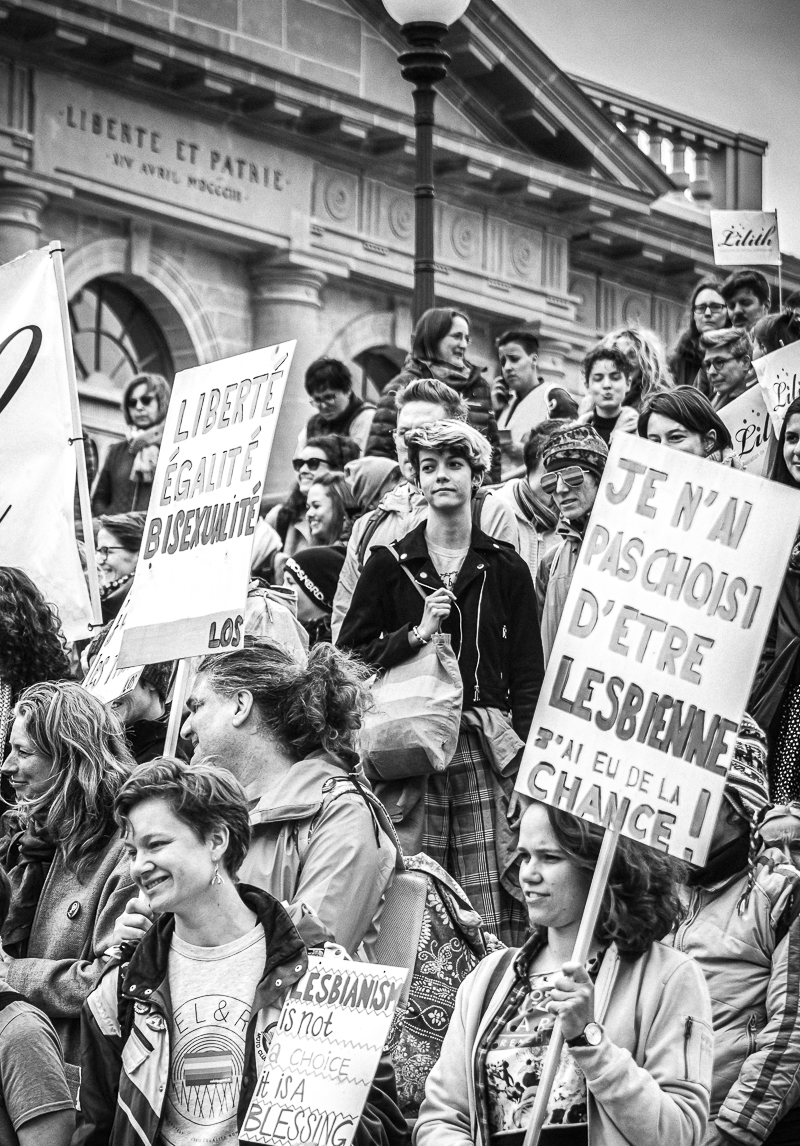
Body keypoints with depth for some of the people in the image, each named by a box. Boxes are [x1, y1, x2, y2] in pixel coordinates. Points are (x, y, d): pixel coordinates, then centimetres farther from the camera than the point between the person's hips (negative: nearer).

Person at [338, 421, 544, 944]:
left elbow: (529, 678, 9)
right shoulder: (390, 564, 10)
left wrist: (527, 757, -1)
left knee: (494, 910, -7)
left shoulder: (506, 568, 11)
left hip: (487, 749, 0)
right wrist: (415, 635, -8)